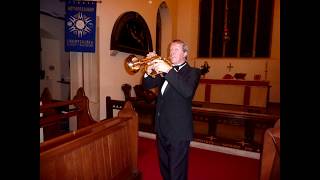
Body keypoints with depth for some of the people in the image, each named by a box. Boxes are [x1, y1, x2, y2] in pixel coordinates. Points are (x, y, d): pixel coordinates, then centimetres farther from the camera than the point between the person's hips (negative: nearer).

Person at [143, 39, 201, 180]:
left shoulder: (192, 72, -6)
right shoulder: (164, 70, 13)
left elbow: (188, 91, -26)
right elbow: (148, 85, 8)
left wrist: (168, 70, -33)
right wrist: (149, 70, -11)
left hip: (178, 130, -6)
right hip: (161, 127, 6)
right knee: (164, 167, 23)